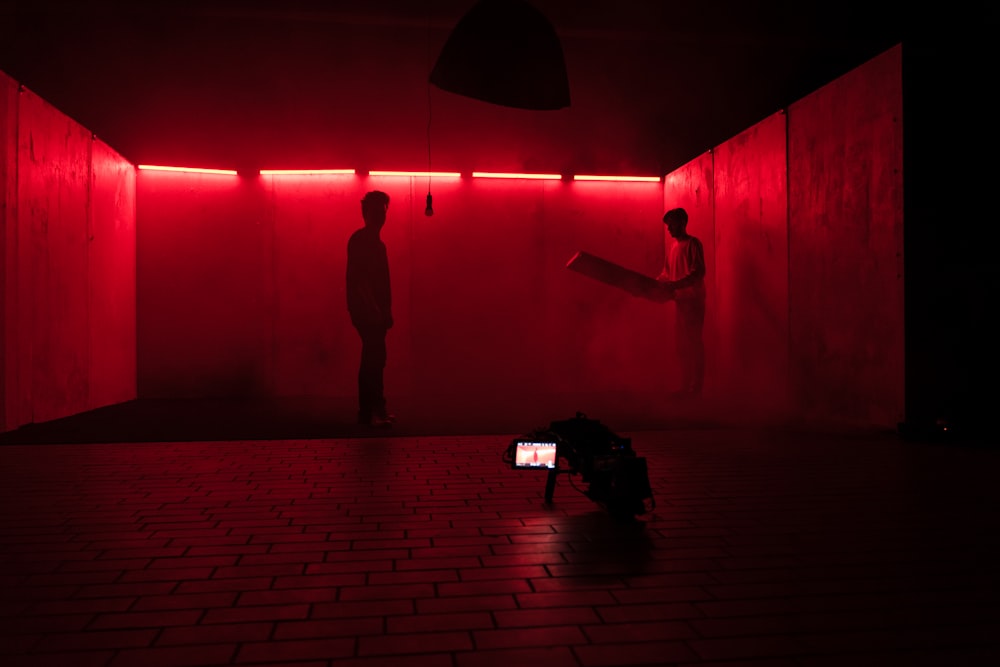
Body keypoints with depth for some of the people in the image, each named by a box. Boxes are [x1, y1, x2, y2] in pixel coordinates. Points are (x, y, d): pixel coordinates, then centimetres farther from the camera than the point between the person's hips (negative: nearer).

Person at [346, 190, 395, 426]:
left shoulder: (376, 242, 19)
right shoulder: (360, 240, -9)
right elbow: (357, 278, -17)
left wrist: (385, 311, 15)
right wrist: (374, 310, -21)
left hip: (375, 313, 9)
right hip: (367, 312, -9)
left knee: (373, 360, 11)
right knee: (374, 360, -11)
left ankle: (369, 411, 17)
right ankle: (374, 410, -6)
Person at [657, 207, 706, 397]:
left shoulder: (693, 244, -9)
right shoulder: (674, 246, 15)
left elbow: (699, 272, -20)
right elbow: (667, 273, 18)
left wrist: (674, 285, -28)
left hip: (692, 300, -8)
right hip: (681, 300, 8)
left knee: (693, 343, -5)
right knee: (683, 345, 11)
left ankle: (695, 387, 1)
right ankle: (686, 386, 18)